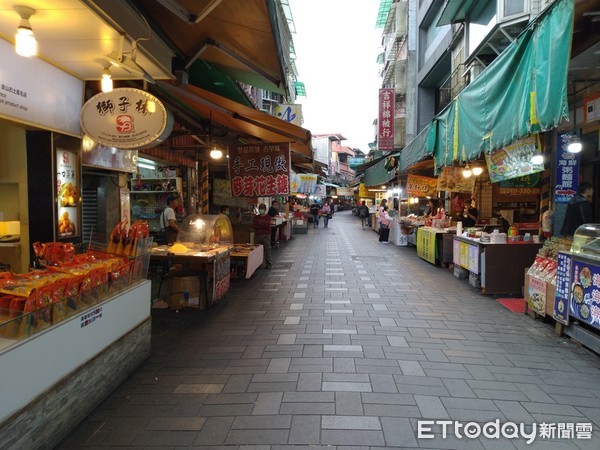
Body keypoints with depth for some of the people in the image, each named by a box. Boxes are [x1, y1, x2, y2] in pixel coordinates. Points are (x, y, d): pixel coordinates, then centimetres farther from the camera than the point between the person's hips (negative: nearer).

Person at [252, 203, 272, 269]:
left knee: (267, 249, -2)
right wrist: (263, 225, -8)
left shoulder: (268, 217, 4)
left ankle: (269, 264, 4)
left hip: (266, 235, -3)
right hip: (257, 235, 3)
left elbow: (267, 225, -11)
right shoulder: (256, 217, 13)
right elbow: (254, 226, -1)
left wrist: (259, 223, -3)